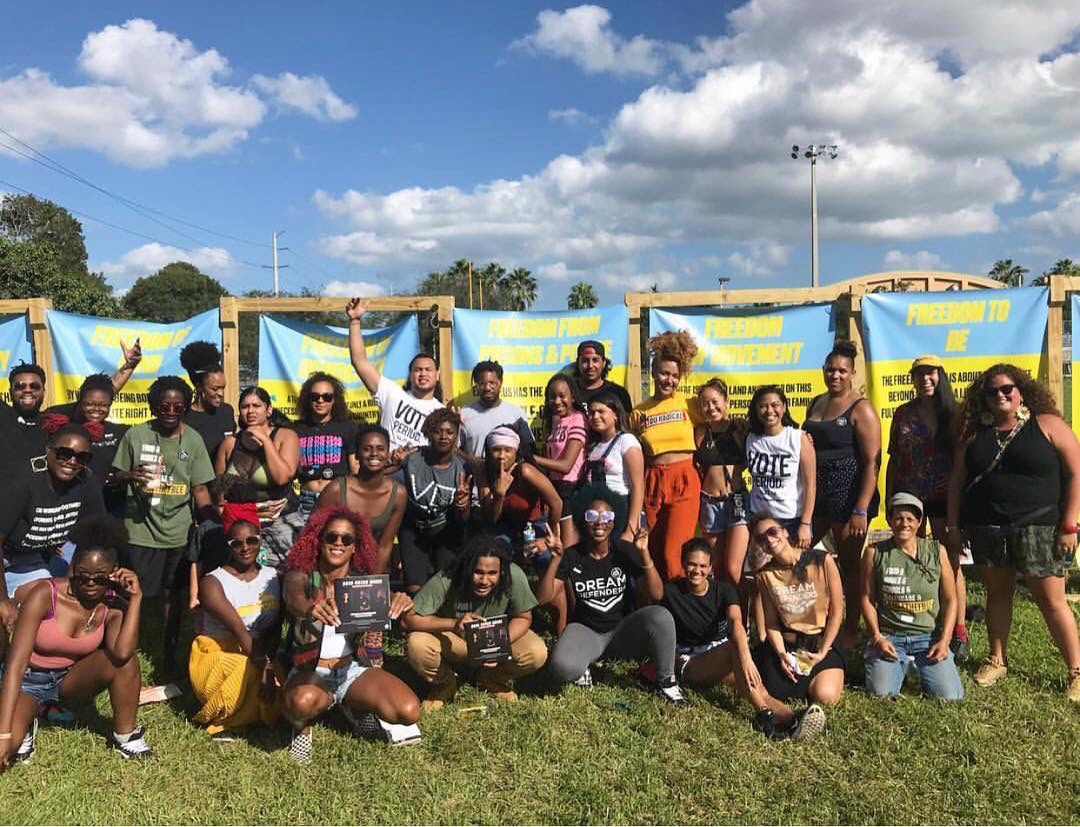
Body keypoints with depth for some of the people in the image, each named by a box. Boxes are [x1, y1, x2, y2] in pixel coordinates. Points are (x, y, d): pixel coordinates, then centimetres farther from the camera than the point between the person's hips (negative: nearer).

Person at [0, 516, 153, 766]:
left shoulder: (114, 606, -15)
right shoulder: (45, 594, -24)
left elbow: (122, 653, -36)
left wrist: (135, 599, -34)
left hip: (71, 680, 2)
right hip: (28, 680, -2)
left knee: (126, 657, -29)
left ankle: (124, 736, -9)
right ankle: (26, 728, 5)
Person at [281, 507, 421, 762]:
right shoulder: (300, 577, -9)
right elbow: (293, 600, -32)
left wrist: (399, 602, -46)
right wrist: (311, 608, -57)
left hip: (352, 669, 3)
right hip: (309, 671, -3)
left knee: (408, 711, -20)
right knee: (303, 701, -40)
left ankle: (357, 709, 13)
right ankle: (302, 728, -1)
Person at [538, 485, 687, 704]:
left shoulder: (625, 551, -5)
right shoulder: (572, 556, -6)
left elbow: (656, 595, -12)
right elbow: (543, 598, -12)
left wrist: (644, 554, -24)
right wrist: (556, 560, -24)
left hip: (623, 629, 1)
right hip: (586, 631, -1)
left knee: (661, 616, -31)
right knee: (563, 667, -34)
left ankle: (666, 681, -7)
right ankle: (583, 668, 5)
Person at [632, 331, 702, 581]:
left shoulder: (689, 404, 2)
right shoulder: (638, 413, 8)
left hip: (684, 482, -3)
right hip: (652, 483, 3)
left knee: (673, 555, -12)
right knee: (655, 553, 10)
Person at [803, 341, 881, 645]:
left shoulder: (860, 408, -8)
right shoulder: (816, 404, 13)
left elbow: (872, 462, -12)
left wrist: (861, 510, -18)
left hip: (849, 493, -6)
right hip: (815, 491, 6)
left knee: (850, 563, 3)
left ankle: (851, 631, 18)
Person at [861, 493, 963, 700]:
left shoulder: (936, 551, 4)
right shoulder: (875, 552, 0)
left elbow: (950, 600, 6)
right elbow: (867, 598, 3)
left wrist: (944, 640, -5)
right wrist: (877, 637, -8)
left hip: (929, 636, 1)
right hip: (889, 636, -1)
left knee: (950, 696, -17)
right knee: (881, 692, -21)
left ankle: (922, 666, 16)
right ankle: (903, 665, 14)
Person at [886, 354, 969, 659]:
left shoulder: (954, 414, 1)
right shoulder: (903, 413, 7)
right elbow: (894, 459, 9)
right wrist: (889, 499, 7)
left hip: (944, 499, -2)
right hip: (909, 497, 2)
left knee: (950, 564, 0)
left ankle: (958, 632, 8)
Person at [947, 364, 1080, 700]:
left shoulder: (1048, 425, -2)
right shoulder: (974, 433, 8)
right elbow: (957, 480, 11)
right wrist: (953, 524, 5)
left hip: (1039, 529, -3)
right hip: (987, 529, 4)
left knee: (1052, 601, 1)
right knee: (997, 594, 13)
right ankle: (997, 660, 26)